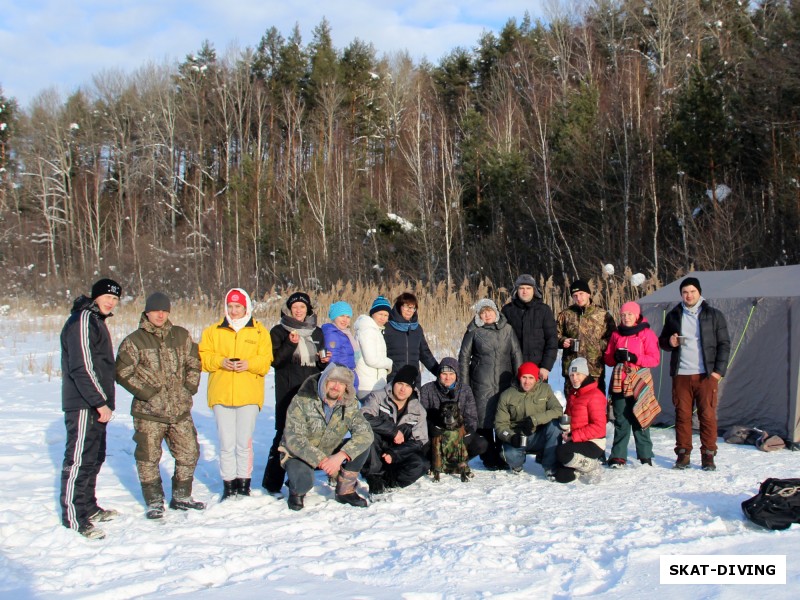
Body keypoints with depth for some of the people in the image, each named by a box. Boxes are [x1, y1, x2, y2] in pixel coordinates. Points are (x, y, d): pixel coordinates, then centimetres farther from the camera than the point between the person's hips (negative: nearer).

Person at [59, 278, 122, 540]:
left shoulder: (96, 321, 19)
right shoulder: (83, 320, -14)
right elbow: (82, 367, -22)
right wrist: (101, 402, -20)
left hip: (94, 405, 11)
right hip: (83, 406, -11)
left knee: (95, 458, 16)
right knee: (79, 459, -7)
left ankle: (88, 507, 26)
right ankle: (73, 517, -3)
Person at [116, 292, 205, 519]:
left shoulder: (181, 336, 9)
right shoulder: (134, 341, -2)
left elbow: (194, 363, 15)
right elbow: (123, 372, -7)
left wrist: (188, 389, 3)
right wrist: (148, 393, -12)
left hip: (180, 410, 4)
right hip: (149, 411, -3)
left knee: (189, 453, 9)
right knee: (149, 457, 2)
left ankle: (181, 496, 25)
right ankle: (154, 502, 17)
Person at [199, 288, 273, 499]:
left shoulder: (259, 332, 8)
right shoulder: (213, 331, 11)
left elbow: (266, 360, 2)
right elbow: (203, 357, 5)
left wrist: (249, 364, -17)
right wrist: (220, 361, -13)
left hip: (249, 394, -1)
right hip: (221, 393, 1)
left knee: (245, 442, 2)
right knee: (226, 443, 2)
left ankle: (244, 483, 13)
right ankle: (228, 485, 10)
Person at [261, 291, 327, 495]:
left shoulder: (317, 332, 18)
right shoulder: (279, 331, 4)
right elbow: (275, 360, -7)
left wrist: (324, 361, 3)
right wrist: (290, 344, -20)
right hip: (288, 392, -4)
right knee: (285, 434, -8)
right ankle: (273, 481, -2)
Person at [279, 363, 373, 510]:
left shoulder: (350, 405, -11)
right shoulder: (302, 400, -22)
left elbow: (365, 433, -23)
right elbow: (293, 438, -27)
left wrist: (341, 456, -39)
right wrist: (321, 460, -37)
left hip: (331, 453, 4)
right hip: (298, 454, -4)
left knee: (362, 444, -19)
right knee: (303, 481, -35)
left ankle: (345, 491, -2)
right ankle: (297, 491, 4)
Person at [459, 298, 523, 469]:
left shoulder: (507, 329, 8)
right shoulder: (474, 331, 3)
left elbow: (516, 354, 9)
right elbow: (464, 357, 5)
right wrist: (464, 384, 1)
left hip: (504, 381, 2)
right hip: (482, 383, -2)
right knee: (484, 417, -2)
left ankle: (502, 455, 13)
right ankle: (489, 457, 8)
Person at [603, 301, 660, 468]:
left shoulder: (646, 333, 1)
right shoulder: (616, 334, 15)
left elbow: (655, 359, -5)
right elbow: (607, 358, 16)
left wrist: (634, 358, -17)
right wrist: (616, 357, -7)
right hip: (619, 383, 3)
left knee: (640, 421, 0)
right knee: (620, 421, 2)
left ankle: (645, 457, 9)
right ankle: (618, 457, 4)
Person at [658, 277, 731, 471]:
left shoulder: (714, 315, 4)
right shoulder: (673, 316, 11)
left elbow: (724, 344, 5)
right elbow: (662, 340, 21)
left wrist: (719, 370, -5)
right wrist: (669, 342, -4)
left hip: (706, 375, -2)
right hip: (681, 374, 2)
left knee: (708, 415, -2)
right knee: (682, 415, 4)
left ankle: (708, 455, 6)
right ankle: (683, 454, 12)